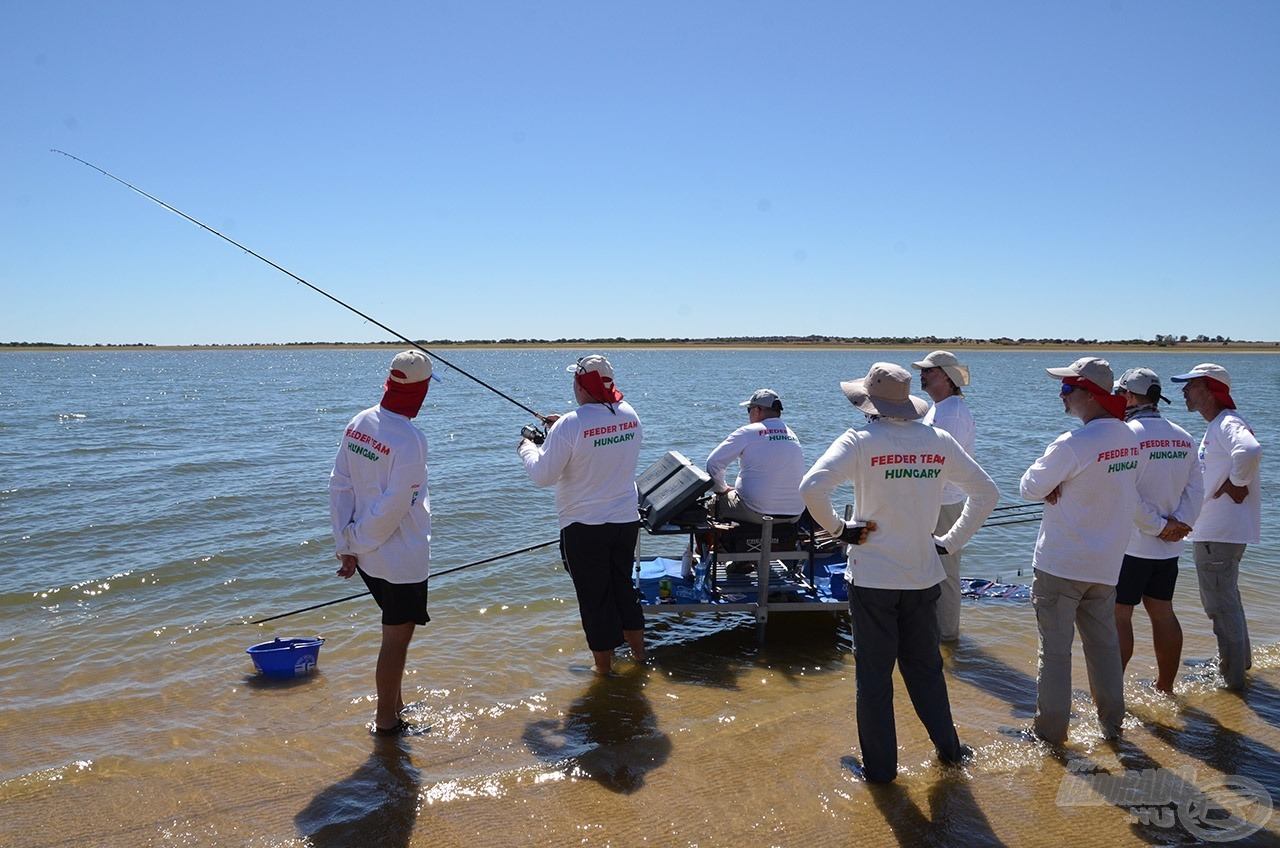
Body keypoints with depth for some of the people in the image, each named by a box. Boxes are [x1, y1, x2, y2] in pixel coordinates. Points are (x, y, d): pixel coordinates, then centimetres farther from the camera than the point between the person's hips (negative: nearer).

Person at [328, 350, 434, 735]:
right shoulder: (409, 439, -23)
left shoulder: (359, 424, 1)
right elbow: (393, 508, -21)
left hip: (368, 556, 8)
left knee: (397, 630, 23)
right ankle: (386, 721, 20)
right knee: (397, 637, 7)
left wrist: (347, 545, 6)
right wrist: (358, 544, -6)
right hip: (402, 558, -8)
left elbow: (339, 486, 3)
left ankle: (395, 705, 37)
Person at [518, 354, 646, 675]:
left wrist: (526, 447, 5)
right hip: (626, 520, 6)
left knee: (594, 595, 8)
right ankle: (638, 652, 37)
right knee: (623, 585, 23)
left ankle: (604, 667, 21)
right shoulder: (630, 416, 0)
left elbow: (543, 475, -14)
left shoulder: (570, 425, -20)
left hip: (584, 526, -6)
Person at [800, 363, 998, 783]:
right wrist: (951, 540, 10)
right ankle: (948, 748, 34)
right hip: (924, 575, 4)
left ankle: (880, 766, 20)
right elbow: (987, 492, 7)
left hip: (872, 578, -4)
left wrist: (837, 528, -11)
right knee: (925, 666, 22)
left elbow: (811, 487, -27)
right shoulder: (940, 441, 0)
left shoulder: (860, 442, -14)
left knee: (874, 674, 9)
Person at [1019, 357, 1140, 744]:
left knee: (1055, 647, 4)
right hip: (1107, 563, 7)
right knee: (1104, 644, 17)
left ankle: (1051, 728, 13)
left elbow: (1030, 487, -13)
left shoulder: (1072, 444, -22)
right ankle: (1112, 724, 27)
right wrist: (1066, 488, -1)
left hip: (1060, 564, -7)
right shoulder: (1129, 439, 1)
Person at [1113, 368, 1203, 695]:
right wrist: (1181, 522, -4)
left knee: (1119, 615, 0)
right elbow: (1196, 487, 5)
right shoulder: (1183, 437, 9)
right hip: (1169, 546, 7)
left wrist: (1159, 526, -10)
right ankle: (1166, 689, 24)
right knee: (1163, 612, 15)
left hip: (1131, 543, -7)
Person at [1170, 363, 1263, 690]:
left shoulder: (1228, 424, -19)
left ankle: (1233, 679, 7)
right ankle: (1241, 661, 39)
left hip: (1218, 532, -11)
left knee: (1220, 604, -2)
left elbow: (1250, 451, -40)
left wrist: (1236, 484, -26)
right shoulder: (1216, 426, 14)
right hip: (1212, 530, 11)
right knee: (1226, 599, 24)